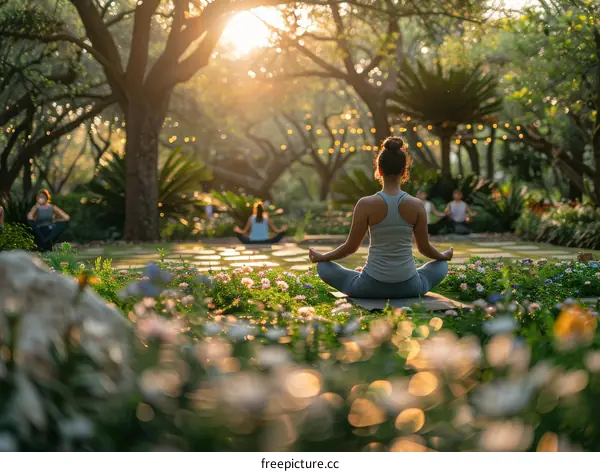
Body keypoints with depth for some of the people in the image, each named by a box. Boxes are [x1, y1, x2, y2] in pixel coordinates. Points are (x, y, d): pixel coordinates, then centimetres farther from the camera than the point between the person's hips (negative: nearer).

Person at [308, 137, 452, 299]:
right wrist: (444, 256, 26)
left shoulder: (366, 204, -12)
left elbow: (351, 246, -5)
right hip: (408, 287, 2)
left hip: (372, 286, -2)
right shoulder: (417, 205, -7)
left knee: (323, 267, 21)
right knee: (441, 266, 33)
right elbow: (424, 247, 4)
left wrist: (321, 257, 13)